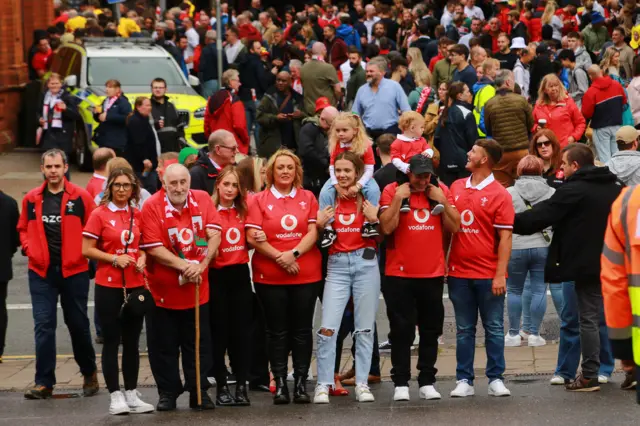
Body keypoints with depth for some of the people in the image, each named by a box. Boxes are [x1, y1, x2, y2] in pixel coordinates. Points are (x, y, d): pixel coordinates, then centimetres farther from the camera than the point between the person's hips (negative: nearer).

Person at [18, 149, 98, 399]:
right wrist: (29, 248, 0)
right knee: (44, 325, -2)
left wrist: (84, 251, -8)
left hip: (74, 270, -2)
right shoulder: (31, 199, 4)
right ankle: (43, 382, 0)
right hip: (41, 272, 2)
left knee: (78, 324, 10)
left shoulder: (80, 197, -4)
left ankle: (89, 374, 28)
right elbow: (23, 228, 16)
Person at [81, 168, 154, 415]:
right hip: (108, 286, -4)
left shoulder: (138, 215, 7)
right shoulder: (100, 214, -5)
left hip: (135, 285, 4)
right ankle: (115, 397, 4)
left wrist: (142, 258, -2)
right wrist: (114, 259, -18)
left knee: (132, 341, 9)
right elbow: (87, 249, -8)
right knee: (111, 341, 0)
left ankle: (131, 395, 16)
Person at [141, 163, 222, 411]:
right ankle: (168, 393, 18)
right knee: (164, 345, 7)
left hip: (198, 288, 2)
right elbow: (154, 249, -18)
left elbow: (214, 235, -6)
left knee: (198, 343, 8)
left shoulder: (203, 200, -2)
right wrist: (185, 266, -22)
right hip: (163, 288, -2)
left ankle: (199, 392, 17)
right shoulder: (152, 207, -13)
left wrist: (201, 265, -19)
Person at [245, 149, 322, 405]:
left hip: (306, 275, 1)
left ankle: (301, 383, 7)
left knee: (302, 330, 3)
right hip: (270, 276, -1)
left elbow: (313, 232, 0)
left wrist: (294, 253, -15)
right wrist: (279, 257, -13)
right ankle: (280, 384, 7)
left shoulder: (307, 198, 8)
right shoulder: (260, 200, 2)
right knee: (277, 331, 2)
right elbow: (252, 237, -5)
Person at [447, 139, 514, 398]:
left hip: (489, 275, -4)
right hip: (459, 272, 4)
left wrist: (500, 274, -14)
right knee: (464, 329, 7)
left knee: (494, 328, 3)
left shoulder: (499, 195, -5)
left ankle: (496, 379, 9)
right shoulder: (456, 188, 9)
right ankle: (464, 380, 11)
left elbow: (505, 238, -7)